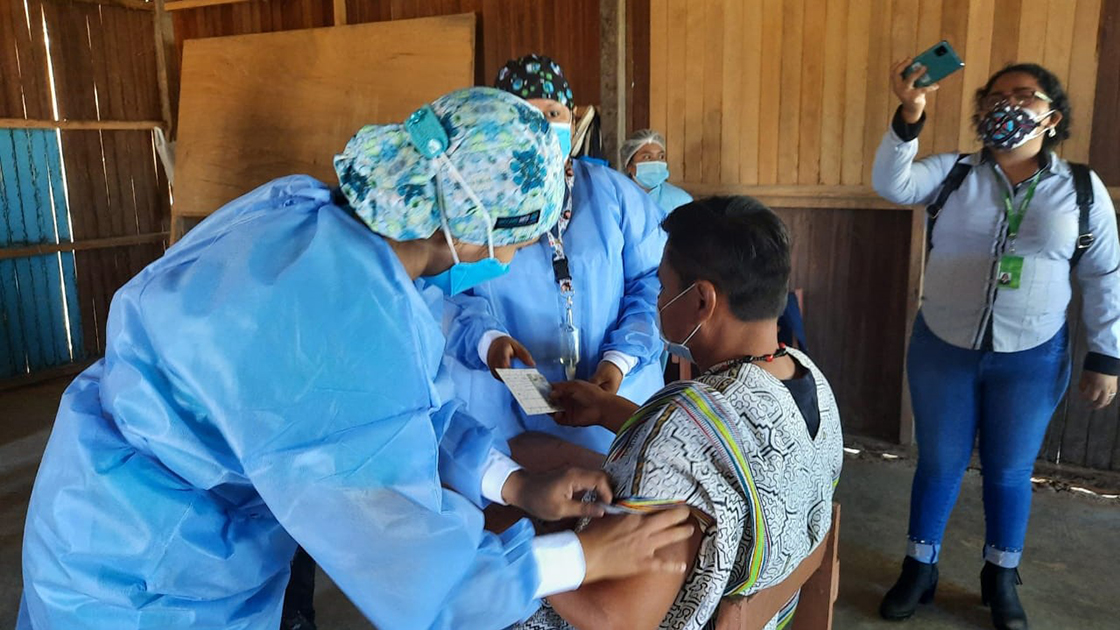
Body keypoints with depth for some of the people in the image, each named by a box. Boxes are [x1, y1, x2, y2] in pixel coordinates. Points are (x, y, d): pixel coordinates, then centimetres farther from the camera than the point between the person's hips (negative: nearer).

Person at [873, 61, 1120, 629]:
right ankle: (919, 568, 30)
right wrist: (910, 115, -32)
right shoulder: (953, 172, -2)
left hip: (1033, 357, 0)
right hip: (942, 349, 0)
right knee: (938, 464, 12)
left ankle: (1001, 578, 35)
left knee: (1009, 472, 13)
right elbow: (891, 184, -20)